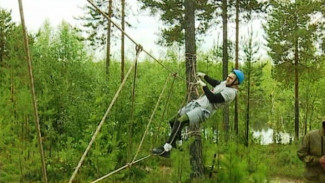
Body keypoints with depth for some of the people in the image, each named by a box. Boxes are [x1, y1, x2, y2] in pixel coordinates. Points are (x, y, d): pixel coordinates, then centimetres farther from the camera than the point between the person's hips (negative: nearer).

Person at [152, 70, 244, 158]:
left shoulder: (231, 92, -16)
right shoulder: (225, 83, 14)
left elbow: (212, 98, -25)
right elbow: (215, 83, 37)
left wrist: (204, 85, -17)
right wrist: (204, 76, 35)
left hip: (203, 110, -10)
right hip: (196, 103, 10)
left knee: (180, 121, -31)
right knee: (173, 121, 10)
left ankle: (166, 149, -29)